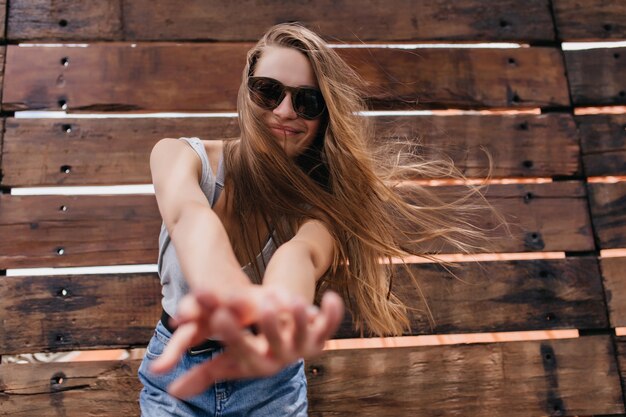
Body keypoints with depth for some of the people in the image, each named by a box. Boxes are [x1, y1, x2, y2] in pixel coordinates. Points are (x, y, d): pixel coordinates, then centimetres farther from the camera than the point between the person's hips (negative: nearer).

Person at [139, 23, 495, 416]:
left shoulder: (320, 199, -17)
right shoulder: (179, 156, -16)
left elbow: (301, 252, -39)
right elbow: (189, 214, -38)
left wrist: (276, 320, -63)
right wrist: (226, 297, -61)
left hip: (272, 384, 0)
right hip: (175, 376, 0)